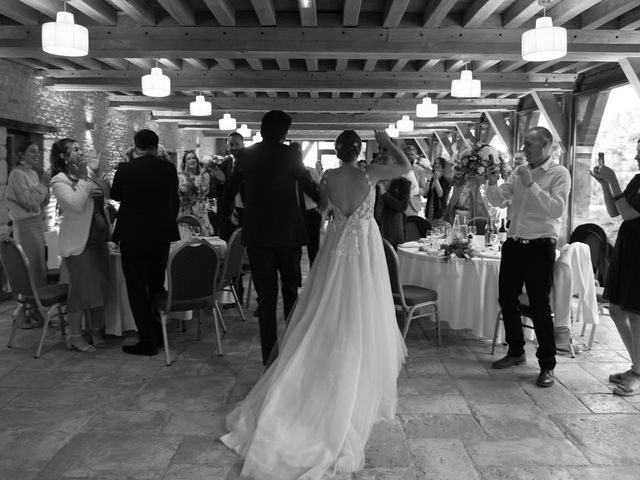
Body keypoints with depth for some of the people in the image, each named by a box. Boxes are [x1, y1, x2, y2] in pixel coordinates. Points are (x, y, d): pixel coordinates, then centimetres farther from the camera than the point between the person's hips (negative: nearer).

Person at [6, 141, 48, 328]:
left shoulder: (33, 173, 15)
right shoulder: (17, 174, -10)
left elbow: (43, 199, 13)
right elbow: (29, 201, -16)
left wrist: (41, 192, -6)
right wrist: (42, 190, -3)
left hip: (37, 222, 8)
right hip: (26, 225, -8)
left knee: (39, 268, 8)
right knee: (31, 270, -8)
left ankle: (36, 311, 16)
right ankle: (23, 315, 0)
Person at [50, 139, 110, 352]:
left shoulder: (87, 175, 13)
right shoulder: (59, 181, -9)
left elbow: (101, 204, 22)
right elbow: (76, 205, -25)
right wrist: (83, 181, -18)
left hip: (99, 239, 7)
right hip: (79, 243, -7)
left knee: (101, 287, 11)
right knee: (81, 289, -1)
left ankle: (97, 331, 23)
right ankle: (75, 336, 12)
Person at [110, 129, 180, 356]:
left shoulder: (125, 169, -10)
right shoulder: (169, 169, -2)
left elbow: (114, 195, 7)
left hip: (133, 236, -4)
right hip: (162, 235, 4)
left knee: (137, 289, 4)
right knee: (157, 286, 18)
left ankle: (148, 340, 6)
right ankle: (159, 334, 27)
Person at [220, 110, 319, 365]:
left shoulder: (245, 155, 2)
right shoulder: (291, 154, -6)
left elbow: (230, 189, 11)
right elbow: (308, 186, -2)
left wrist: (227, 214, 28)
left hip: (256, 234, 1)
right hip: (288, 232, -1)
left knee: (266, 296, 5)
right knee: (291, 290, 16)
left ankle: (270, 358, 5)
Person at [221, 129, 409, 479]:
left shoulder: (327, 177, -2)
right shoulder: (369, 174, -11)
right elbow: (406, 166, 2)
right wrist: (387, 143, 11)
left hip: (336, 248, 3)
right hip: (365, 251, -3)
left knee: (328, 320, 12)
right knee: (360, 322, 5)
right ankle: (360, 390, 16)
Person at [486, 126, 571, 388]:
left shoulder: (559, 173, -5)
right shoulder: (519, 172, 11)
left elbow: (557, 209, -18)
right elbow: (497, 200, 10)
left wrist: (532, 185, -23)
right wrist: (493, 183, -8)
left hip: (540, 246, -6)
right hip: (514, 244, 6)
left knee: (539, 305, -3)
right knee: (506, 298, 12)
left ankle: (547, 365, 10)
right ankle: (516, 352, 31)